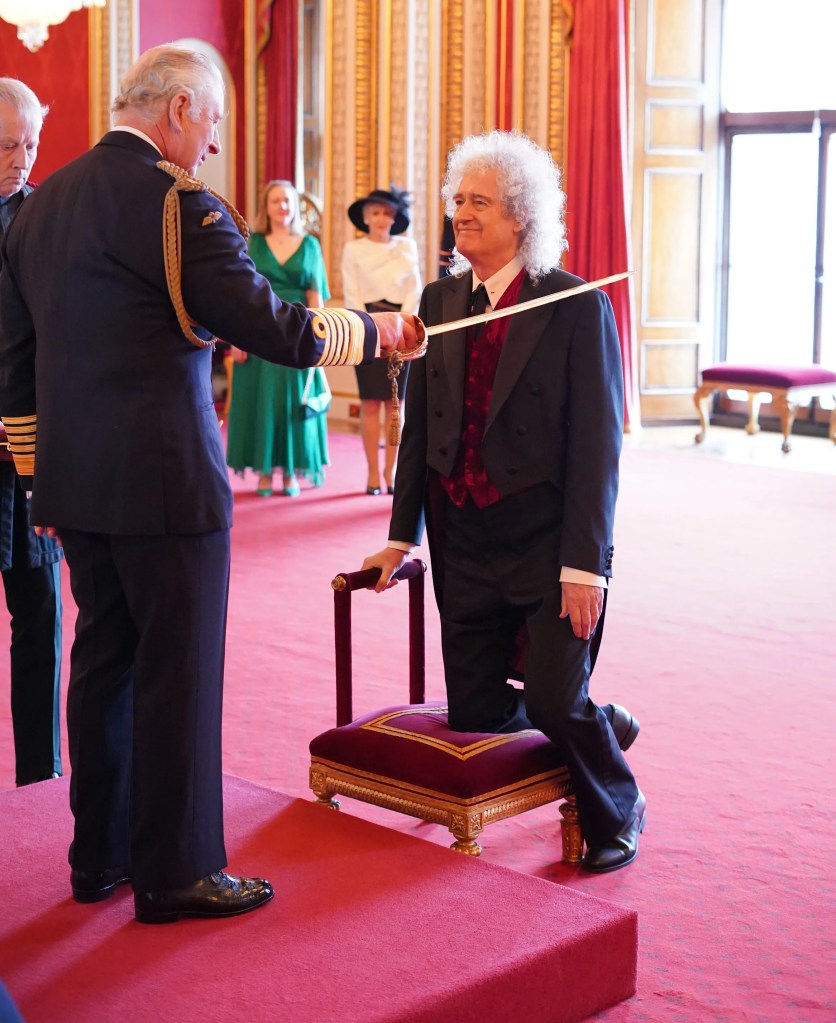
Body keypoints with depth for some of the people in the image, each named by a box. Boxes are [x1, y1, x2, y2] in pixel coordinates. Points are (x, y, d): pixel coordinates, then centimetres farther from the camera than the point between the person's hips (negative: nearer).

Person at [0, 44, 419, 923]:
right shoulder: (174, 200, -14)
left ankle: (100, 856, 27)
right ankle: (175, 874, 12)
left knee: (103, 661, 17)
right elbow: (271, 328, -17)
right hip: (163, 482, -8)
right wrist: (374, 329, -1)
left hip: (76, 483, 8)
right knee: (179, 674, 2)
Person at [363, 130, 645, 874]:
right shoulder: (440, 301, 7)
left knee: (555, 704, -10)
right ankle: (599, 721, 35)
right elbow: (421, 424, 11)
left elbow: (597, 444, -11)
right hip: (464, 544, 5)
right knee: (474, 713, 6)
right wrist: (403, 535, 9)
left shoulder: (577, 307, -8)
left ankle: (617, 810, 22)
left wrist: (583, 563, -16)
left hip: (547, 542, -5)